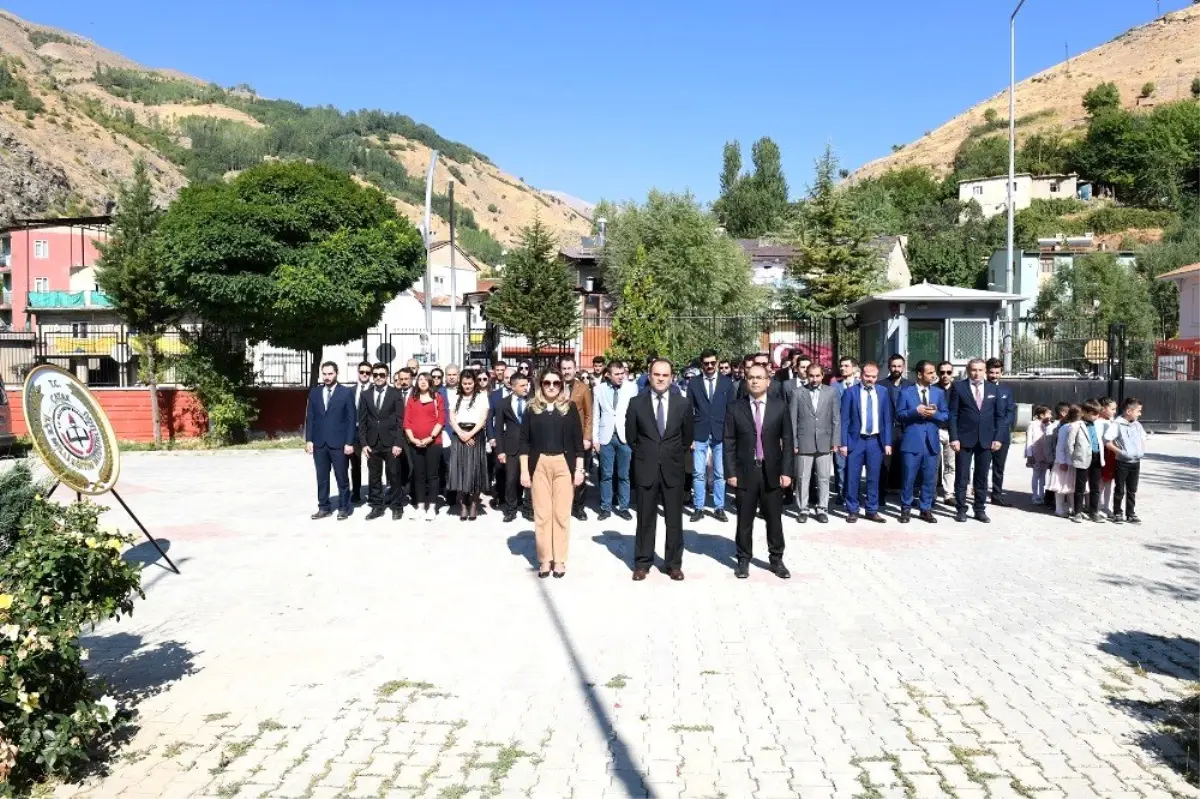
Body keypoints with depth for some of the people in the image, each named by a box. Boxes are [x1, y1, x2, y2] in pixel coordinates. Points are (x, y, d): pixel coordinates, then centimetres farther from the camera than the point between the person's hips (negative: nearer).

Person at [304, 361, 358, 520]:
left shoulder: (347, 392, -1)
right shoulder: (314, 392, 10)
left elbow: (351, 419, -4)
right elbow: (310, 417, 10)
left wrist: (349, 442, -9)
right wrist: (308, 440, 2)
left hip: (338, 442, -3)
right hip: (319, 442, 3)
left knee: (342, 477, 3)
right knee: (322, 477, 8)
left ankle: (344, 507, 12)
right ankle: (324, 507, 16)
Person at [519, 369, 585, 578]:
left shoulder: (570, 407, 3)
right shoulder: (533, 409, 4)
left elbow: (578, 440, 3)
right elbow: (524, 441, 3)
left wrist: (579, 469, -3)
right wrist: (524, 470, -3)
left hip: (564, 465, -1)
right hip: (539, 465, 1)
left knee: (561, 514, 2)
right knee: (541, 514, 3)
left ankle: (560, 560, 11)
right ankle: (544, 559, 13)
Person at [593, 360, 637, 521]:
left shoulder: (632, 387, -1)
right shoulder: (599, 389, 3)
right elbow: (595, 415, 5)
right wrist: (595, 438, 2)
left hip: (625, 436, -1)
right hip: (606, 437, 1)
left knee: (624, 475, 6)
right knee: (606, 475, 6)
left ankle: (623, 507, 16)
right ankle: (605, 507, 15)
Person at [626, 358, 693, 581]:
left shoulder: (682, 404, 1)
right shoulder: (636, 403, -2)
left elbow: (688, 437, 12)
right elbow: (631, 436, 7)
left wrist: (675, 455, 10)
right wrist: (644, 454, 9)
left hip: (673, 469, 1)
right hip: (646, 468, -1)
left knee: (674, 519, 7)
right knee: (645, 519, 7)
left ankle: (674, 563, 18)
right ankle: (642, 563, 18)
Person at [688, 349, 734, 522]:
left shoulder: (727, 382, 5)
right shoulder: (693, 383, 3)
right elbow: (689, 411, 3)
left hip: (721, 434, 1)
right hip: (699, 434, 0)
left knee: (720, 474, 5)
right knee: (698, 474, 1)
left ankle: (719, 508, 14)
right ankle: (698, 508, 10)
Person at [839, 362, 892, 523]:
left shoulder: (883, 393, 5)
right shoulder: (850, 392, -3)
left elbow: (887, 419, 7)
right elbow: (844, 420, -3)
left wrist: (887, 443, 1)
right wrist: (843, 443, -8)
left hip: (876, 441, 2)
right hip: (856, 440, -2)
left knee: (874, 478, 8)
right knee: (853, 478, 2)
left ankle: (872, 511, 18)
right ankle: (852, 511, 13)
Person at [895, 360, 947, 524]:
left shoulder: (939, 392, 9)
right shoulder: (905, 392, 1)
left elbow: (946, 415, 8)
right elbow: (899, 414, -4)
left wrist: (935, 413, -12)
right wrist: (916, 411, -18)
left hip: (931, 442, 3)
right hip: (911, 441, -3)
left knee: (929, 478, 7)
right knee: (908, 478, 1)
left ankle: (926, 509, 17)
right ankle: (906, 509, 12)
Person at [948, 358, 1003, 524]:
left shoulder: (992, 389, 9)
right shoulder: (959, 387, 0)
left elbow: (999, 415, 10)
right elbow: (953, 414, -4)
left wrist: (997, 438, 1)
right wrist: (954, 438, -11)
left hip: (986, 440, 3)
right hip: (964, 439, -3)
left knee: (982, 477, 8)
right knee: (962, 477, 1)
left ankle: (980, 510, 17)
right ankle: (961, 510, 9)